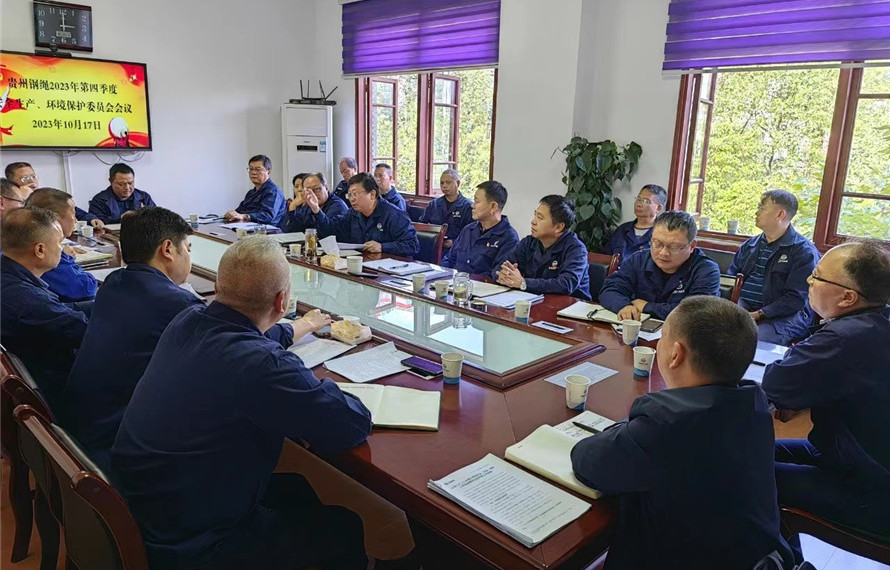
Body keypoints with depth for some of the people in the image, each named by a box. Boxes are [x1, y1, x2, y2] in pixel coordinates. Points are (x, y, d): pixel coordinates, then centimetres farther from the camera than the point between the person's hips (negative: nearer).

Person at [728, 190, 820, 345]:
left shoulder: (804, 251, -2)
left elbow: (797, 298, -11)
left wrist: (759, 315, -19)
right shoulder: (750, 244, 19)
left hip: (782, 316, -5)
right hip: (741, 308, 6)